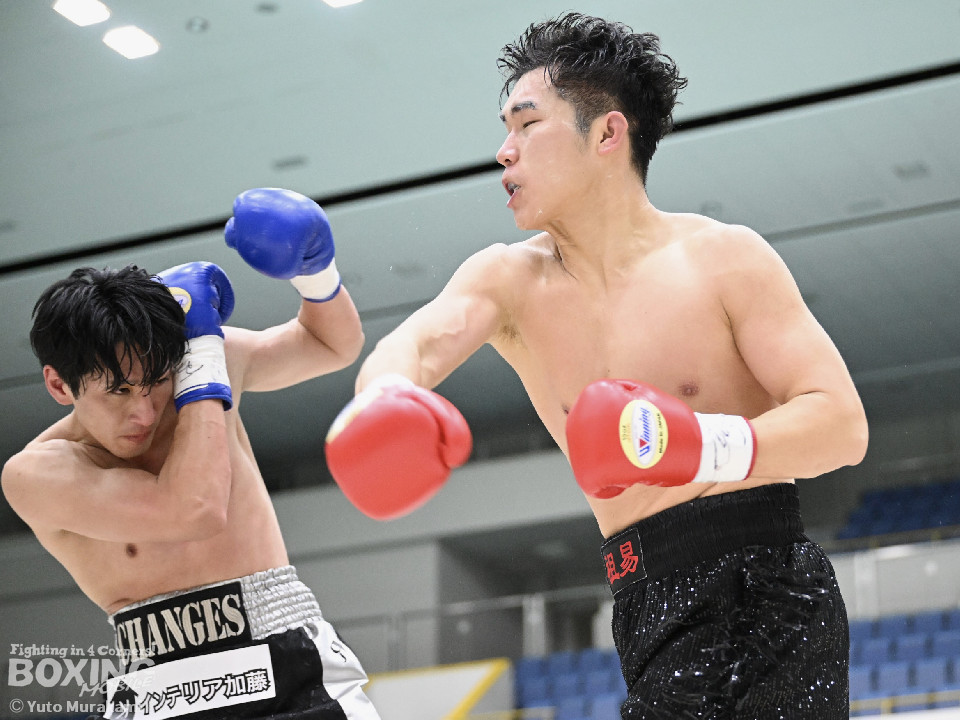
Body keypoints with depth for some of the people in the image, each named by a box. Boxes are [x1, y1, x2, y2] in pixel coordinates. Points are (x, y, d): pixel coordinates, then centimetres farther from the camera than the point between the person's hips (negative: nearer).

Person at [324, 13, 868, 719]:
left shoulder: (722, 258, -4)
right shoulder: (509, 279, 9)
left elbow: (844, 424, -10)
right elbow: (421, 339, -13)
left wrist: (702, 446, -29)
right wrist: (383, 397, -39)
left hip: (766, 595, -4)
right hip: (650, 614, 4)